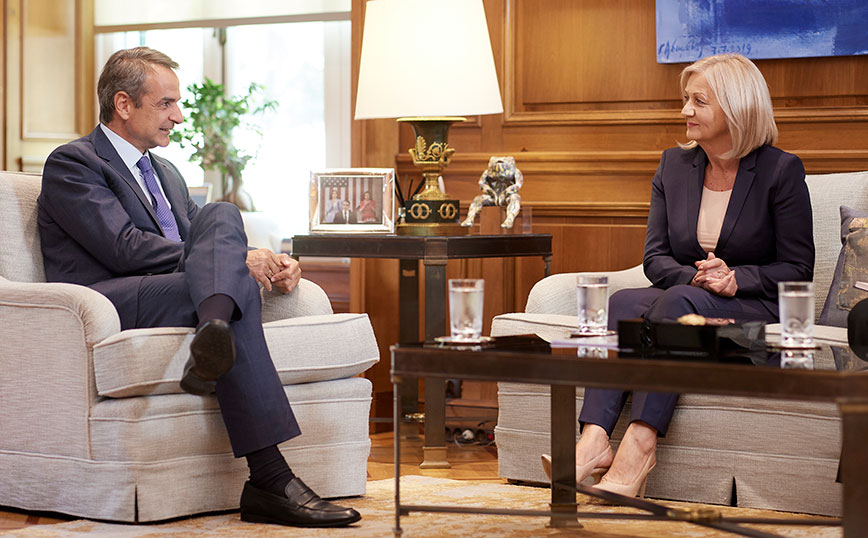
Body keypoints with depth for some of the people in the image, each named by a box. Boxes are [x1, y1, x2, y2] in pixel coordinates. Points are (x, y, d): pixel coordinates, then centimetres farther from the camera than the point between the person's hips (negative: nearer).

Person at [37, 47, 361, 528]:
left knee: (221, 216, -21)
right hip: (108, 305, -7)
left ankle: (214, 334, -54)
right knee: (235, 281, -33)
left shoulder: (166, 173, 31)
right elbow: (126, 248, -12)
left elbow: (200, 241, 24)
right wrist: (240, 260, -13)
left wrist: (268, 262, 0)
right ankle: (269, 479, -47)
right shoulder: (71, 163, 2)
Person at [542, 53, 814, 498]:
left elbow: (798, 269, -3)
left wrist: (735, 279, -18)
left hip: (755, 309, -5)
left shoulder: (780, 170, -2)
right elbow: (655, 257, 8)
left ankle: (640, 443, -47)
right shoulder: (673, 165, 12)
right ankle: (593, 440, -45)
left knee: (675, 302, -36)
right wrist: (695, 276, -14)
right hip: (683, 299, 5)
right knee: (620, 303, -28)